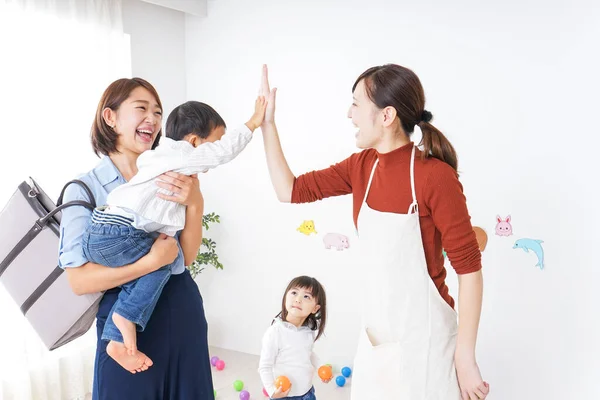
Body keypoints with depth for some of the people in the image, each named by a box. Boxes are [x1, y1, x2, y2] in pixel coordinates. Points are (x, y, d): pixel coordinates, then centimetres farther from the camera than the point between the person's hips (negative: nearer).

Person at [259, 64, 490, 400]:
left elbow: (469, 268, -17)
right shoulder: (361, 166, -2)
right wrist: (267, 122, 1)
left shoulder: (435, 175, -21)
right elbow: (290, 190, 4)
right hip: (375, 335, 6)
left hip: (424, 338, -6)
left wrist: (466, 360, -15)